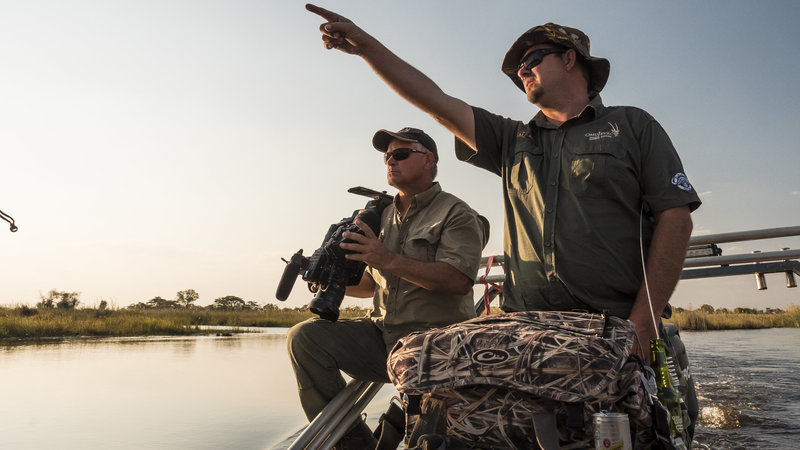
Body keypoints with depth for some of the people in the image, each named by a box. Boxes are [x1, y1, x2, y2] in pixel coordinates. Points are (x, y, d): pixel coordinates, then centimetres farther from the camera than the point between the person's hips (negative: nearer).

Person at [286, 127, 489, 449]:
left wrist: (390, 260, -24)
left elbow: (459, 280, -20)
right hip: (382, 338, 6)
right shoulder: (383, 216, 19)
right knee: (304, 337, -13)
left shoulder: (456, 214, -3)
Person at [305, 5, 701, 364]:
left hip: (615, 333, -2)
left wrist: (642, 324, -8)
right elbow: (438, 104, 13)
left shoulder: (631, 126, 10)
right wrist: (365, 45, 8)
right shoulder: (513, 141, 19)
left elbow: (675, 216, 2)